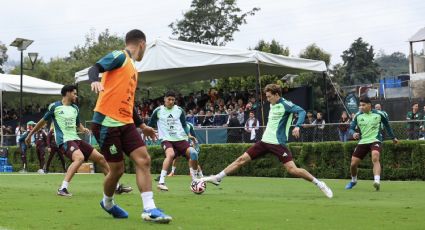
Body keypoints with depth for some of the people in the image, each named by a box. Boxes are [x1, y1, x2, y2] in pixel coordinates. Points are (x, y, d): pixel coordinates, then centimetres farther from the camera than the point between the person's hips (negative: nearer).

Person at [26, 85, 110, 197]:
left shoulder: (75, 108, 17)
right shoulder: (54, 106, -1)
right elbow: (43, 121, 9)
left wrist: (83, 129, 6)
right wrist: (30, 134, 16)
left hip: (76, 139, 7)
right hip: (64, 140, -7)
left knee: (100, 158, 4)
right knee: (80, 157, -35)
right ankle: (63, 188, -35)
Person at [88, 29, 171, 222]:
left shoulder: (133, 68, 22)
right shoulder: (119, 56, -4)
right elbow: (94, 68, -20)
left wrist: (141, 125, 30)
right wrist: (95, 81, -42)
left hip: (125, 123, 8)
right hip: (107, 122, -8)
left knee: (143, 160, -6)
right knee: (117, 169, -2)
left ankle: (149, 209, -7)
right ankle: (107, 203, 26)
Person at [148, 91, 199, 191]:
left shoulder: (179, 110, 9)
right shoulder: (158, 111, 3)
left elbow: (184, 124, 17)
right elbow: (150, 125, 14)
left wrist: (188, 134, 5)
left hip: (180, 139, 3)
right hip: (166, 139, -3)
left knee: (193, 153, -18)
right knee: (170, 154, -34)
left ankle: (194, 180, 2)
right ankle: (161, 182, -31)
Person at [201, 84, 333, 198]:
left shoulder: (285, 104, -11)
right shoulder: (272, 105, 13)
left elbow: (301, 111, -23)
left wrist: (298, 126, -37)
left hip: (278, 143, -7)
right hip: (265, 141, 7)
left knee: (292, 170, -16)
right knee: (242, 159, 4)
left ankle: (319, 184, -1)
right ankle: (218, 178, 11)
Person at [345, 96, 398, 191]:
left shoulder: (378, 114, -2)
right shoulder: (358, 116, 1)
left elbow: (387, 125, 14)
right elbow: (351, 128, 2)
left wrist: (393, 138, 22)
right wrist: (353, 133, -22)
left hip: (375, 140, -3)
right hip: (362, 141, 3)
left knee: (375, 158, -32)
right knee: (353, 163, 0)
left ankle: (377, 181, -42)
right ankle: (353, 181, 29)